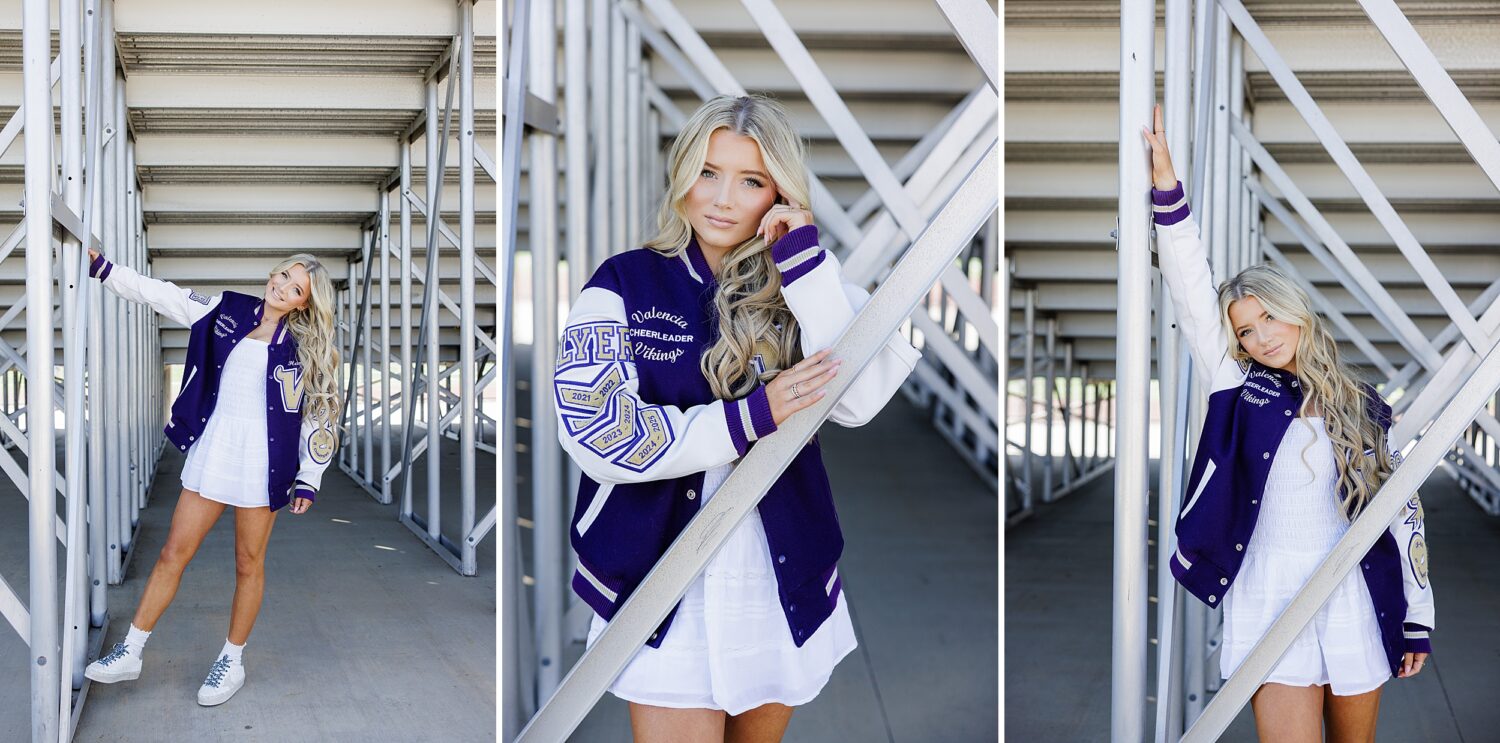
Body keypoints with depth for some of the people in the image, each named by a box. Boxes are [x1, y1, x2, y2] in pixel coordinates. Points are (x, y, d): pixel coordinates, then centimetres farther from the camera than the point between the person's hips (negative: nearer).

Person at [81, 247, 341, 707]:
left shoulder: (304, 347, -2)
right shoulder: (227, 312, 5)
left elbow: (318, 415, 0)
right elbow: (158, 293, 7)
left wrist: (309, 479, -3)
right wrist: (101, 268, 3)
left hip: (262, 462, -3)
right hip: (211, 452, 3)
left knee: (248, 564, 6)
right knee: (173, 554, 5)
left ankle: (232, 661, 20)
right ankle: (130, 653, 13)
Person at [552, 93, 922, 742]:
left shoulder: (800, 290, 2)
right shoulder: (626, 283, -3)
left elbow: (859, 401, -16)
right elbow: (594, 432, -16)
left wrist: (803, 259, -17)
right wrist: (752, 416, -19)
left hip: (784, 584, 3)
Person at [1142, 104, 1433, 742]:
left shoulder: (1364, 410, 7)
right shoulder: (1238, 387, 5)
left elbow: (1404, 514, 9)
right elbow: (1192, 290, -5)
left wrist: (1418, 617, 6)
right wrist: (1165, 181, -14)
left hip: (1357, 601, 2)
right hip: (1270, 601, -2)